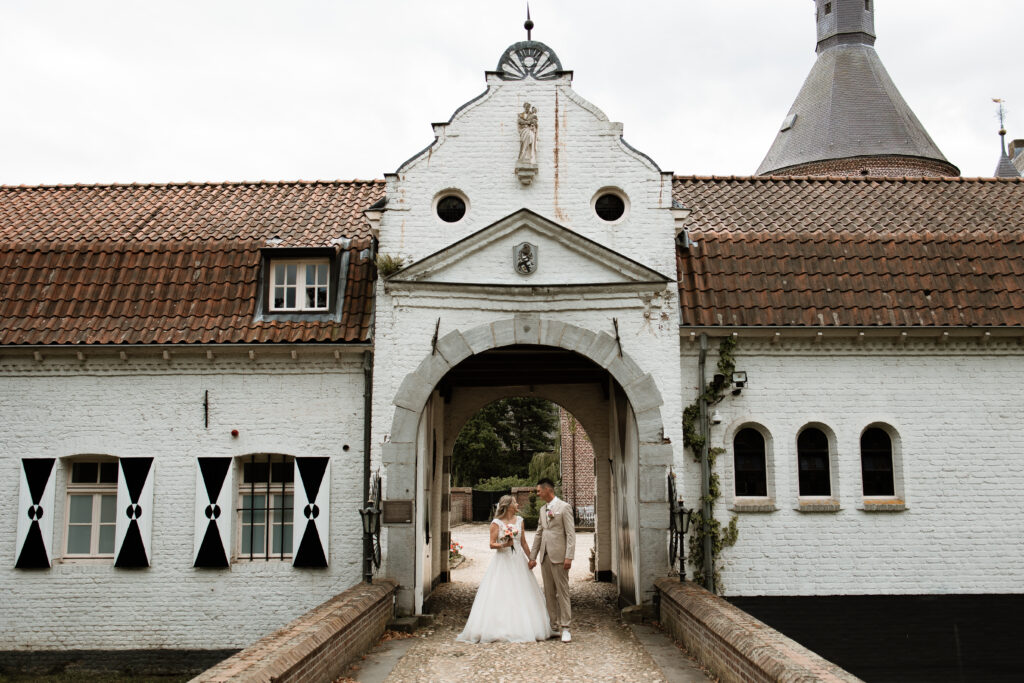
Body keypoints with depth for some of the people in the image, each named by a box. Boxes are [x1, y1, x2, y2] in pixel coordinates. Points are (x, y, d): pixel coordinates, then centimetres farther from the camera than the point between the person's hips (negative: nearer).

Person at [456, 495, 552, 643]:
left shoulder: (519, 520, 10)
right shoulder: (496, 523, -4)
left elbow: (524, 542, 15)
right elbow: (492, 544, -6)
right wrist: (503, 545, -23)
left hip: (518, 561, 5)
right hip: (502, 561, -4)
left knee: (521, 595, 3)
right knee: (500, 596, -7)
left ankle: (521, 628, 10)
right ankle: (500, 629, -4)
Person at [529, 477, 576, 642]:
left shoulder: (564, 507, -5)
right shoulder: (543, 509, 16)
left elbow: (571, 534, -10)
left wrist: (569, 557, -17)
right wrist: (533, 556, 17)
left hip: (558, 556, -7)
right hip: (545, 556, 7)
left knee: (562, 591, -5)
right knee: (549, 593, 9)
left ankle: (565, 628, -2)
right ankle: (554, 626, 16)